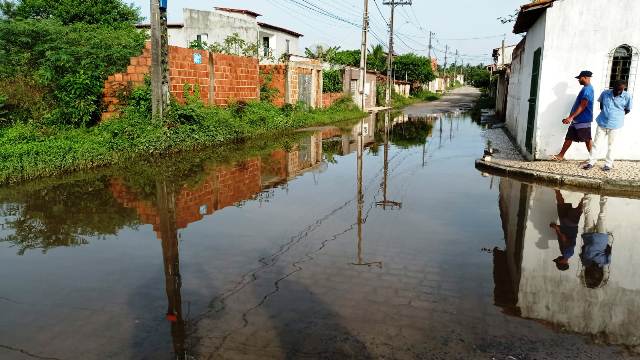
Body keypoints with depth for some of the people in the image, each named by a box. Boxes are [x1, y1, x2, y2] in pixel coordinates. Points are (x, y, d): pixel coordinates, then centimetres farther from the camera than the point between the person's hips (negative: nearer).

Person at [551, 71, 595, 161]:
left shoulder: (587, 89, -17)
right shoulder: (586, 89, 16)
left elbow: (582, 106, -24)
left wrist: (571, 117, -27)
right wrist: (571, 117, 21)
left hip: (583, 120, -10)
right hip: (577, 120, 10)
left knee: (587, 140, 0)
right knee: (569, 138, 10)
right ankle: (561, 155, 16)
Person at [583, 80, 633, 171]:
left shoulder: (627, 96, -9)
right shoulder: (605, 93, -4)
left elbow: (627, 110, 4)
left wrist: (618, 116, 1)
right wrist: (604, 113, 6)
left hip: (615, 125, -2)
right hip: (602, 123, 2)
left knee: (611, 145, 8)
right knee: (596, 142, 5)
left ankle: (608, 164, 18)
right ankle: (592, 162, 14)